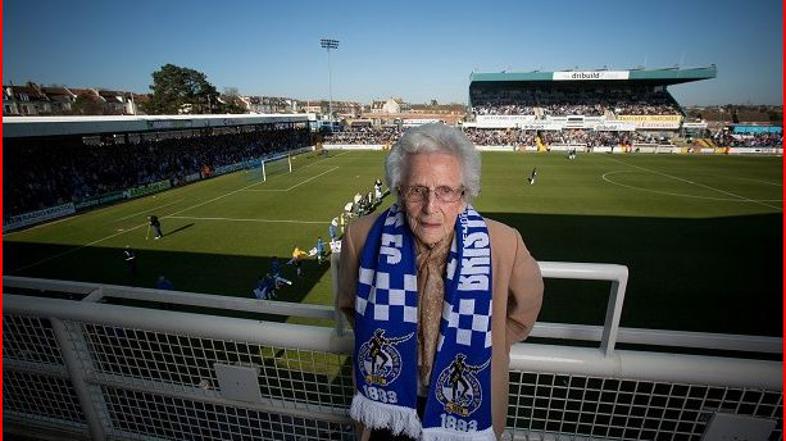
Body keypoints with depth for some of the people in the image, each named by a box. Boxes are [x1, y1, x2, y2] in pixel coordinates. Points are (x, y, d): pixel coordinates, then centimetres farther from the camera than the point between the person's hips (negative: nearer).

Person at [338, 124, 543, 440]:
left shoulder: (503, 243, -24)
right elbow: (350, 304, -2)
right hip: (389, 396, 1)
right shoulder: (362, 237, -23)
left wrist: (483, 349, 3)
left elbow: (526, 304, -2)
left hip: (466, 399, 0)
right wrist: (379, 342, 2)